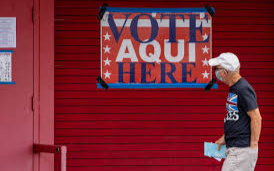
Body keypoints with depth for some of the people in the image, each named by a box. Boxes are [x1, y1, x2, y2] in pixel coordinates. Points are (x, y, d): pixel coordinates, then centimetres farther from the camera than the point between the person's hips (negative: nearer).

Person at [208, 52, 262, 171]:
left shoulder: (243, 89, -16)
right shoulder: (233, 88, 14)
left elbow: (256, 118, -19)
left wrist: (253, 145, -19)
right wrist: (224, 138, 21)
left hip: (242, 149, -10)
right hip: (233, 148, 10)